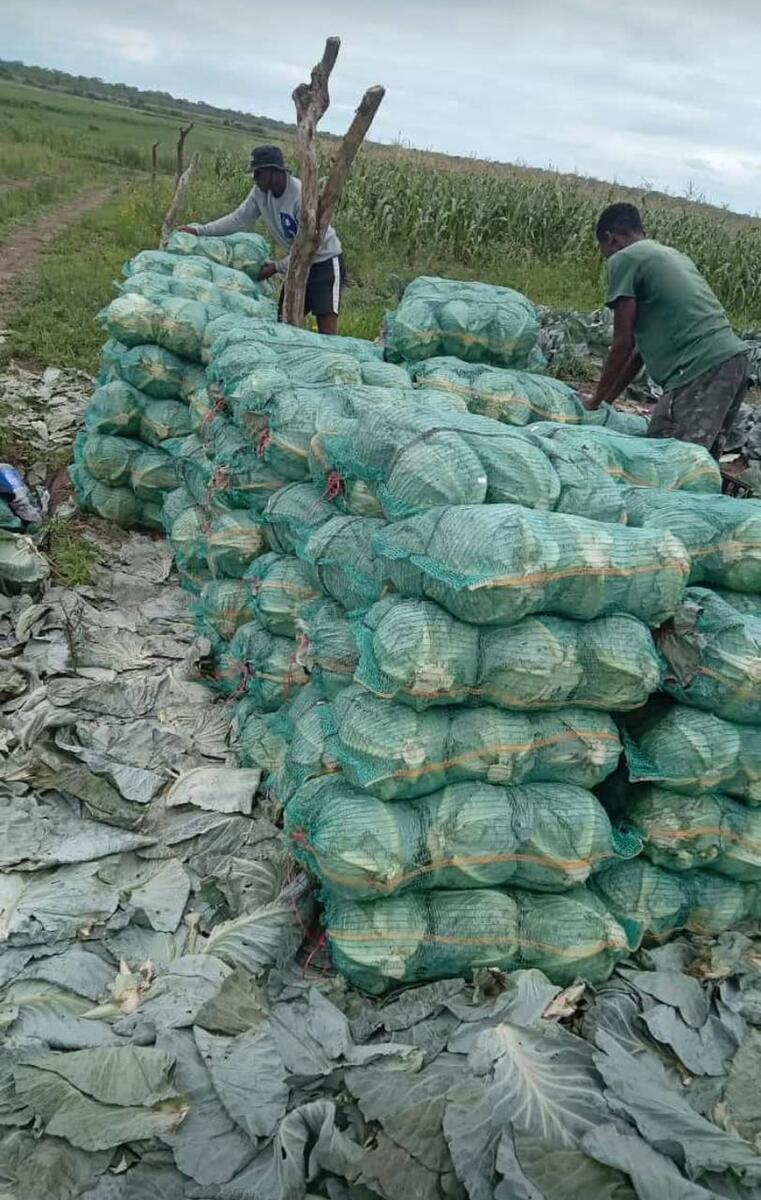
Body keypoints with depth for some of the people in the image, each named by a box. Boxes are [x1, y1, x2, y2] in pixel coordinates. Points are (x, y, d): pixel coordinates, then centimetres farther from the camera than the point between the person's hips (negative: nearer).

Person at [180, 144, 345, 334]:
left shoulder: (302, 195, -26)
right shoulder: (260, 192, -7)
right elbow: (239, 219, 1)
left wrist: (277, 267, -21)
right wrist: (199, 230, -5)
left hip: (325, 261, -7)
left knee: (326, 330, -15)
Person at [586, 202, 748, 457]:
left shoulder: (623, 259, 2)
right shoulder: (672, 254, 27)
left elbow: (624, 342, -1)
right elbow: (645, 343, 26)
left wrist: (596, 401, 10)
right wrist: (609, 399, 28)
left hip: (699, 369, -9)